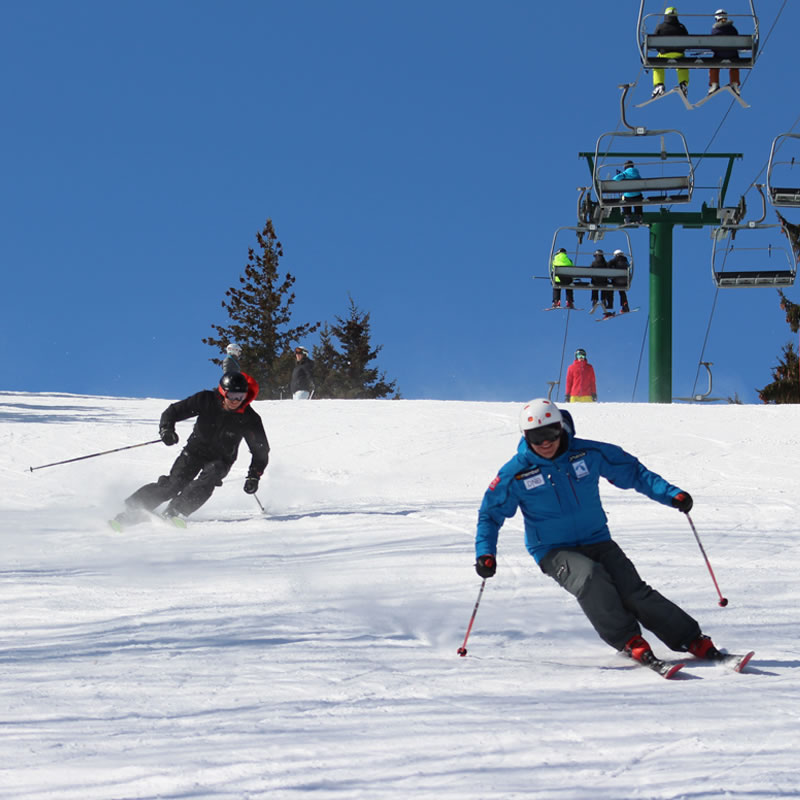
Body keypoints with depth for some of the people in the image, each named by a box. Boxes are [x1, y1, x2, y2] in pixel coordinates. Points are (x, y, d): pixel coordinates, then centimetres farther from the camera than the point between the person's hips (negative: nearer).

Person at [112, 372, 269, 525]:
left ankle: (174, 513, -35)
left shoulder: (249, 419, -17)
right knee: (175, 482, -19)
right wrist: (166, 429, -30)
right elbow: (174, 411, -10)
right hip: (196, 448, 0)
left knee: (208, 479, -31)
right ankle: (132, 509, -14)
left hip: (221, 459, 0)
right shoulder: (206, 400, -17)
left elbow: (261, 451, -6)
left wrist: (254, 476, -18)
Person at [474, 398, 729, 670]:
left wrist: (670, 494, -3)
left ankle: (693, 641, -12)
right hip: (554, 552, -2)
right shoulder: (515, 473, -7)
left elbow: (631, 471, 7)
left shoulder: (588, 453, -4)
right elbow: (490, 514, 5)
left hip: (597, 542, 2)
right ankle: (628, 641, -22)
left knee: (634, 591, -16)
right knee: (589, 577, -32)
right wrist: (485, 553, -10)